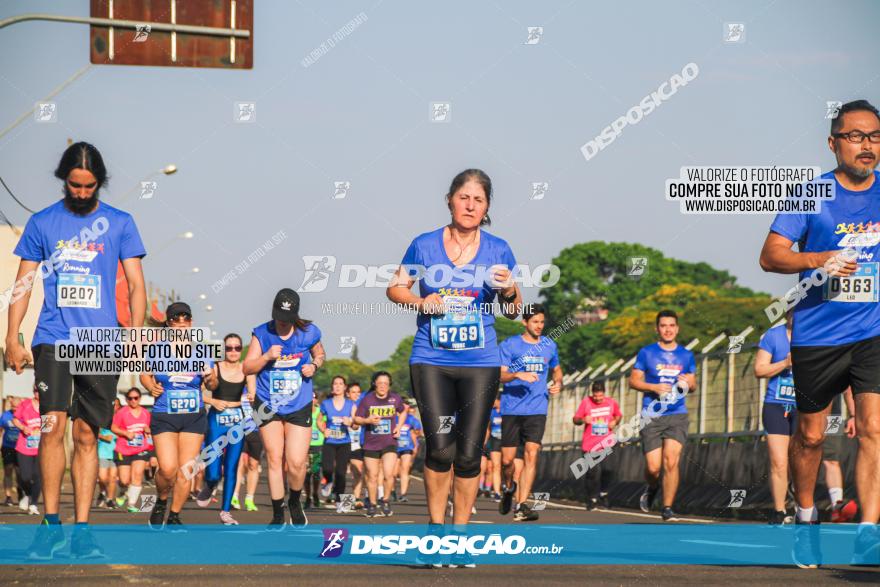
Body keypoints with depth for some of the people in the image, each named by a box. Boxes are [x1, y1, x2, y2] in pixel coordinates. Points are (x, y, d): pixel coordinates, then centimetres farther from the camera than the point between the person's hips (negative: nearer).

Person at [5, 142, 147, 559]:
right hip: (53, 338, -1)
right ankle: (50, 524, -8)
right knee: (53, 425, -15)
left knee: (86, 435, 2)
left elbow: (136, 284, 7)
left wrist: (136, 335, -5)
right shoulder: (42, 223, 8)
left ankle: (81, 531, 5)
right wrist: (12, 338, -1)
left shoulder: (120, 223, 8)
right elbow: (23, 284, 9)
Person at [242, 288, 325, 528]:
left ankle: (295, 502, 22)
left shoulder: (309, 333, -4)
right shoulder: (261, 334, -5)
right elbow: (247, 368, -4)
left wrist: (314, 365, -7)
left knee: (296, 462, -9)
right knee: (274, 459, 4)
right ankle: (277, 514, 16)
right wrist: (266, 357, -21)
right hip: (268, 406, 1)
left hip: (299, 407, -1)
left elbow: (320, 354, 15)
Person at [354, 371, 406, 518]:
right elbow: (356, 419, -1)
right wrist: (368, 420, -20)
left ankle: (385, 501, 8)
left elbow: (403, 412, 18)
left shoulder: (395, 398, -2)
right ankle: (372, 505, 26)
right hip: (371, 444, 0)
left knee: (388, 474, -15)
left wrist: (399, 426, 4)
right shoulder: (367, 399, -6)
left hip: (389, 443, 0)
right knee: (372, 477, 7)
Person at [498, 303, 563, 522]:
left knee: (532, 454, -14)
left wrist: (558, 383, 6)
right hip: (512, 410, -2)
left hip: (537, 409, 2)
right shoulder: (509, 345, 1)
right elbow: (500, 375, -5)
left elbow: (556, 369, 27)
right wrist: (518, 375, -25)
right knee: (507, 458, 0)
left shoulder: (549, 345, 12)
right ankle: (508, 487, 33)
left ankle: (522, 506, -16)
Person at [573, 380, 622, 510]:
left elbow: (618, 415, 22)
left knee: (608, 469, -9)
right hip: (590, 445, -2)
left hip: (606, 444, 2)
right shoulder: (586, 402, -2)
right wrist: (583, 420, -18)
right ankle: (592, 500, 8)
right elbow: (575, 419, 3)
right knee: (593, 472, -8)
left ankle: (603, 494, 17)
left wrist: (615, 421, 1)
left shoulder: (611, 403, 4)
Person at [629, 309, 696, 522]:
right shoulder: (646, 353, 4)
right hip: (652, 416, -1)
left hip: (677, 416, 1)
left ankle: (667, 508, -5)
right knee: (653, 467, -5)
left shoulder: (686, 355, 11)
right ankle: (651, 488, 30)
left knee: (671, 461, -14)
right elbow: (634, 380, 4)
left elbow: (693, 383, 19)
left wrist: (688, 383, -5)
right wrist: (654, 387, -13)